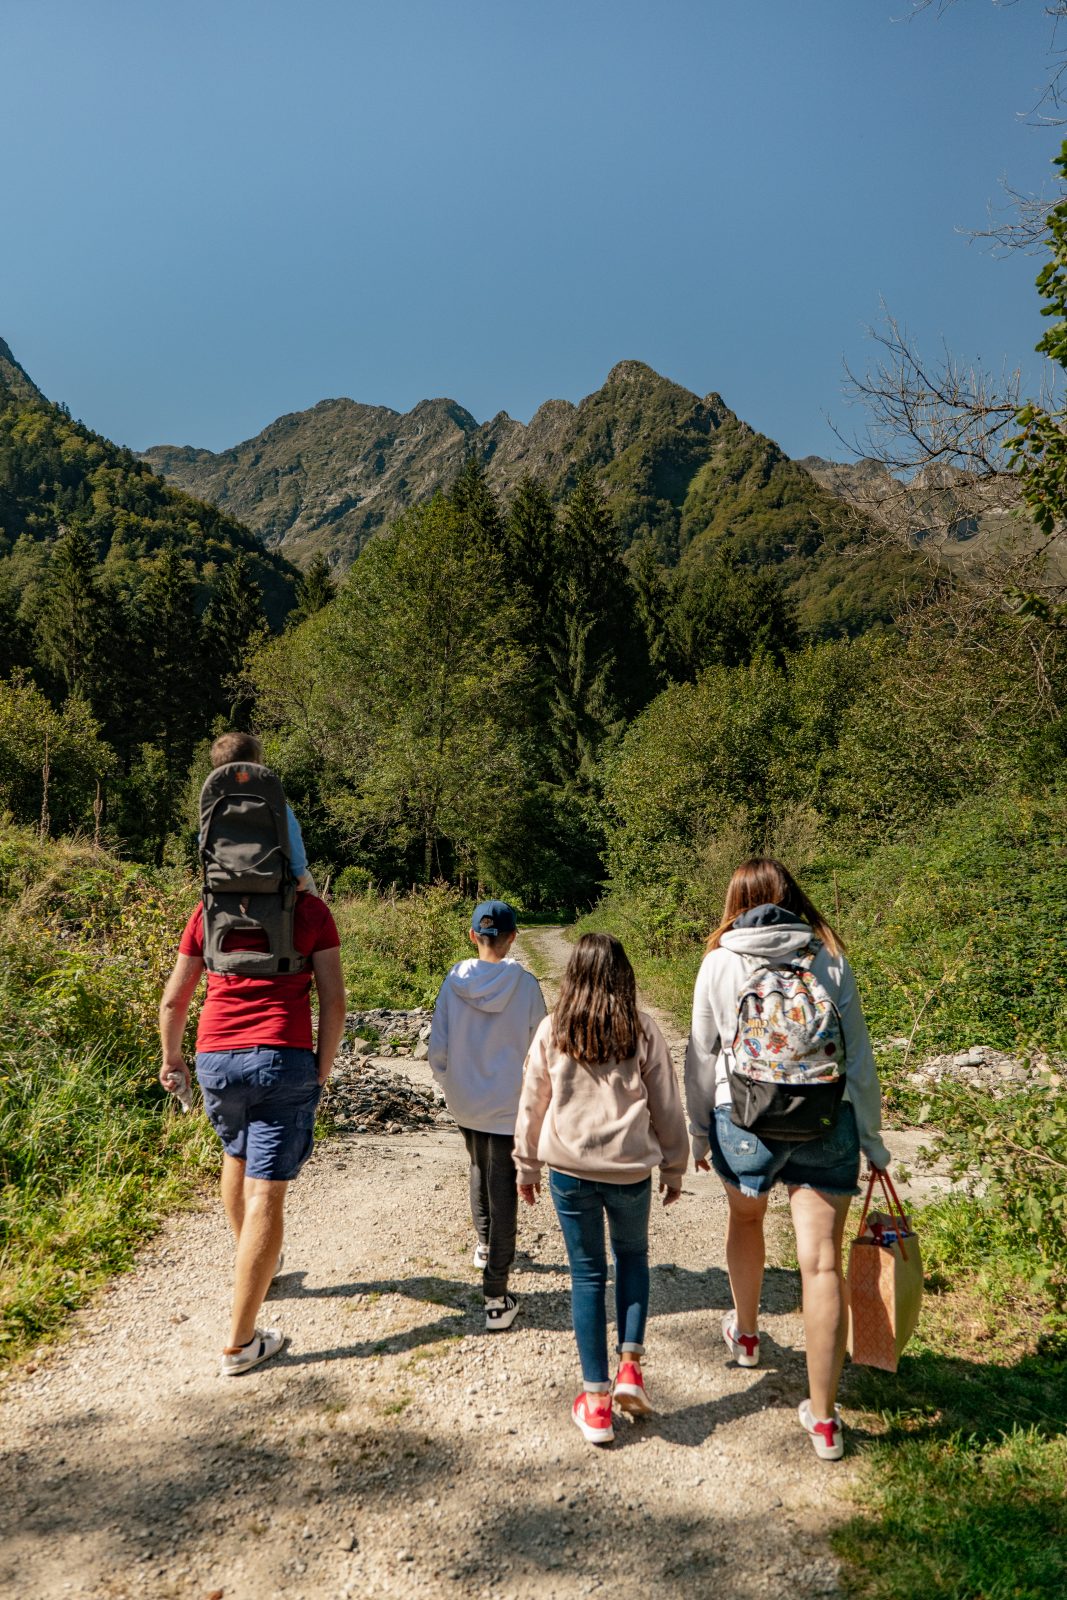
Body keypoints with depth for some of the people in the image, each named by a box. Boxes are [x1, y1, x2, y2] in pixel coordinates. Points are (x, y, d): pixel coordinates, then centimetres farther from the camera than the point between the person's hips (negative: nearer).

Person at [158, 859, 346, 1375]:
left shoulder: (209, 911, 6)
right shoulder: (311, 909, 0)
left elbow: (173, 999, 11)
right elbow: (333, 1000, -4)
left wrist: (171, 1059, 25)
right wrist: (323, 1069, 6)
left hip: (216, 1058, 4)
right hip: (283, 1060, -3)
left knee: (237, 1152, 31)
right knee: (266, 1196, 1)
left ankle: (251, 1261, 50)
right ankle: (240, 1342, 5)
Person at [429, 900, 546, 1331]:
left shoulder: (454, 981, -9)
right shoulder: (525, 984, -13)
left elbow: (437, 1048, -4)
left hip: (465, 1102, 3)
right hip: (509, 1105, -3)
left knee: (479, 1171, 27)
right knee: (503, 1190, 2)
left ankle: (484, 1246, 47)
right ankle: (496, 1296, 3)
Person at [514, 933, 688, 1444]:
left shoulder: (552, 1030, -4)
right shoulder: (642, 1030, -6)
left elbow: (532, 1103, 3)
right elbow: (666, 1106, 1)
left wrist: (527, 1166, 16)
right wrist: (674, 1166, 14)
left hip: (570, 1169, 0)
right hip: (631, 1168, 0)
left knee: (587, 1274, 12)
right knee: (633, 1255, 25)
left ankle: (596, 1401, 14)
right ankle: (630, 1367, 14)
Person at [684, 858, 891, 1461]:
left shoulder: (718, 963, -1)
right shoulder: (829, 960, 0)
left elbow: (702, 1056, 4)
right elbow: (858, 1056, 4)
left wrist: (700, 1132, 16)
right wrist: (872, 1137, 14)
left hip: (743, 1118, 1)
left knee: (745, 1218, 28)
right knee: (822, 1261, 4)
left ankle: (746, 1334, 50)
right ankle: (824, 1419, 11)